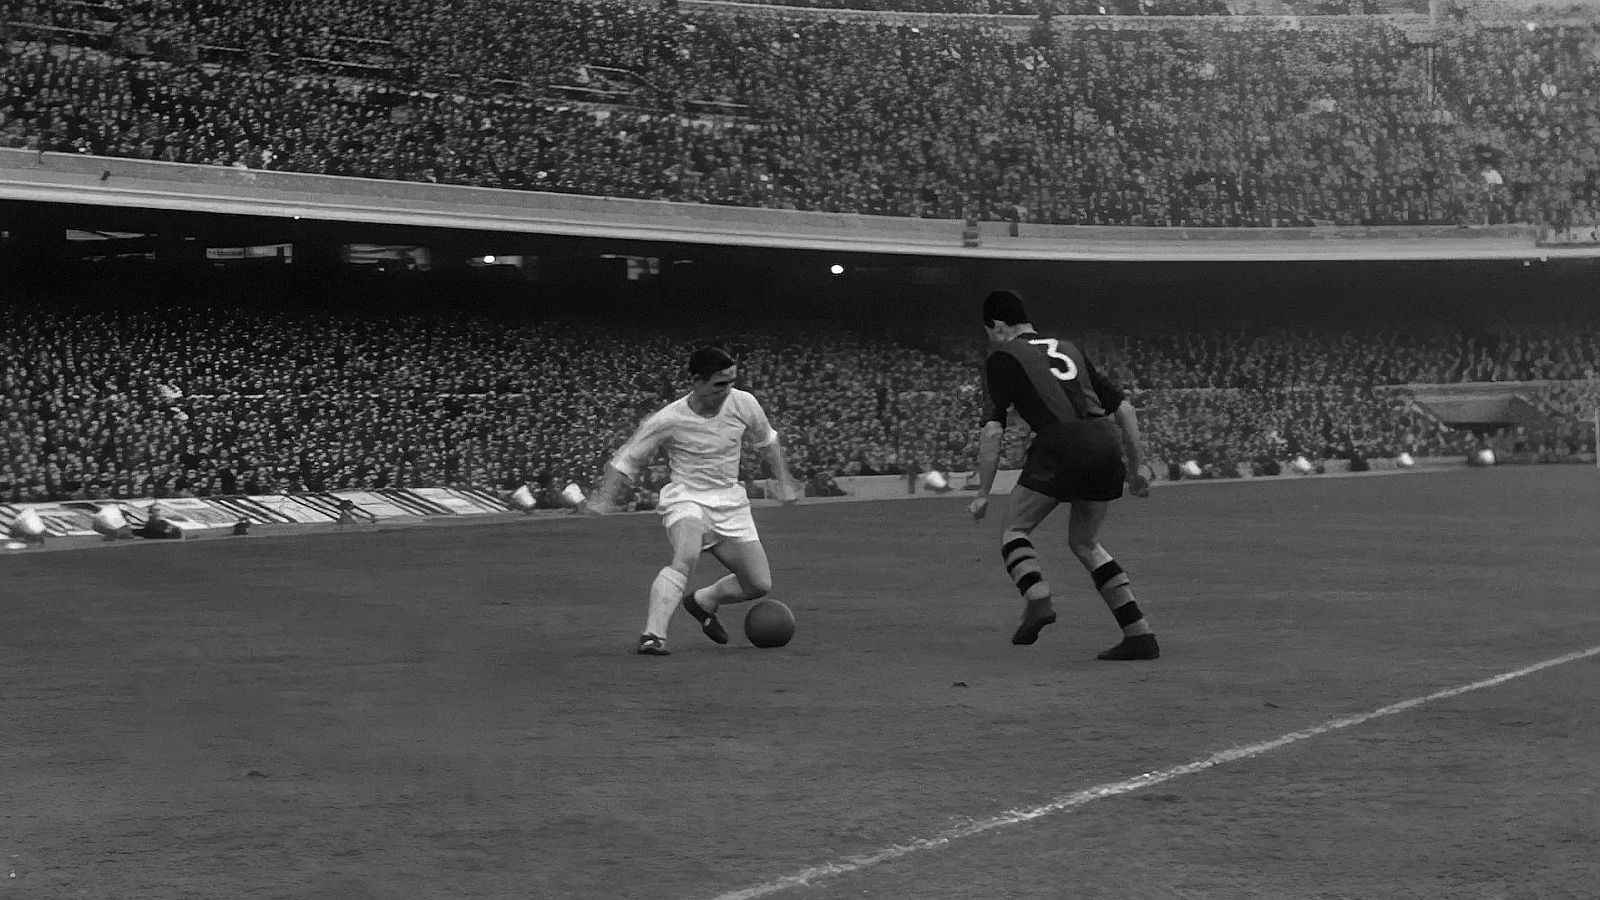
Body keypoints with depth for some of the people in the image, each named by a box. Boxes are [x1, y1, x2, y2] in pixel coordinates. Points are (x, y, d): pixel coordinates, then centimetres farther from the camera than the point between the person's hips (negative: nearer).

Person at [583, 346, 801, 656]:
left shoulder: (743, 403, -4)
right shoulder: (668, 420, -15)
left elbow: (767, 439, 18)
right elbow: (625, 460, -6)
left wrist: (782, 481, 20)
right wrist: (604, 499, -19)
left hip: (730, 501, 5)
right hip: (686, 499, -5)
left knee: (760, 584, 3)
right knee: (685, 558, -36)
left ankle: (702, 601, 32)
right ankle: (652, 636, -39)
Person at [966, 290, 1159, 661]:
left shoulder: (1002, 358, 12)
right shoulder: (1069, 350, 28)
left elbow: (992, 431, 3)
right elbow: (1124, 409, 25)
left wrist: (983, 495, 8)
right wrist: (1135, 470, 31)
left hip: (1061, 443, -6)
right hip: (1107, 442, 6)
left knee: (1015, 530, 11)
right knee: (1085, 542, 20)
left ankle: (1038, 601, -17)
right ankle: (1141, 634, 11)